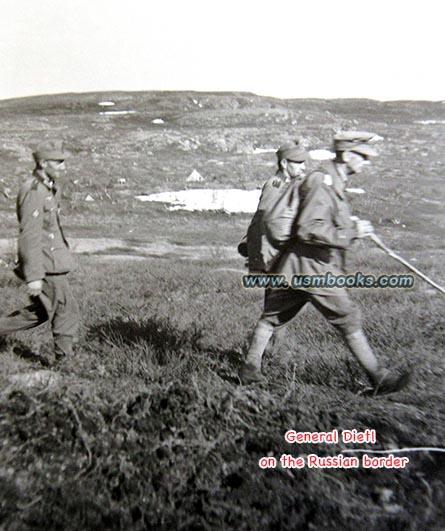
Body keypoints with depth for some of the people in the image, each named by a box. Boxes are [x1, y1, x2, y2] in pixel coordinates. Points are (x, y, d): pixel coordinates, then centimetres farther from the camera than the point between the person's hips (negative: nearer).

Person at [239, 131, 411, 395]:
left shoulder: (334, 183, 16)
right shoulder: (321, 182, -17)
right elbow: (308, 229, -24)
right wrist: (352, 232, -22)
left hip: (295, 269, 10)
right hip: (314, 269, -10)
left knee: (272, 317, 12)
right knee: (349, 320, 0)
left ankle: (250, 368, 21)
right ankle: (379, 378, 11)